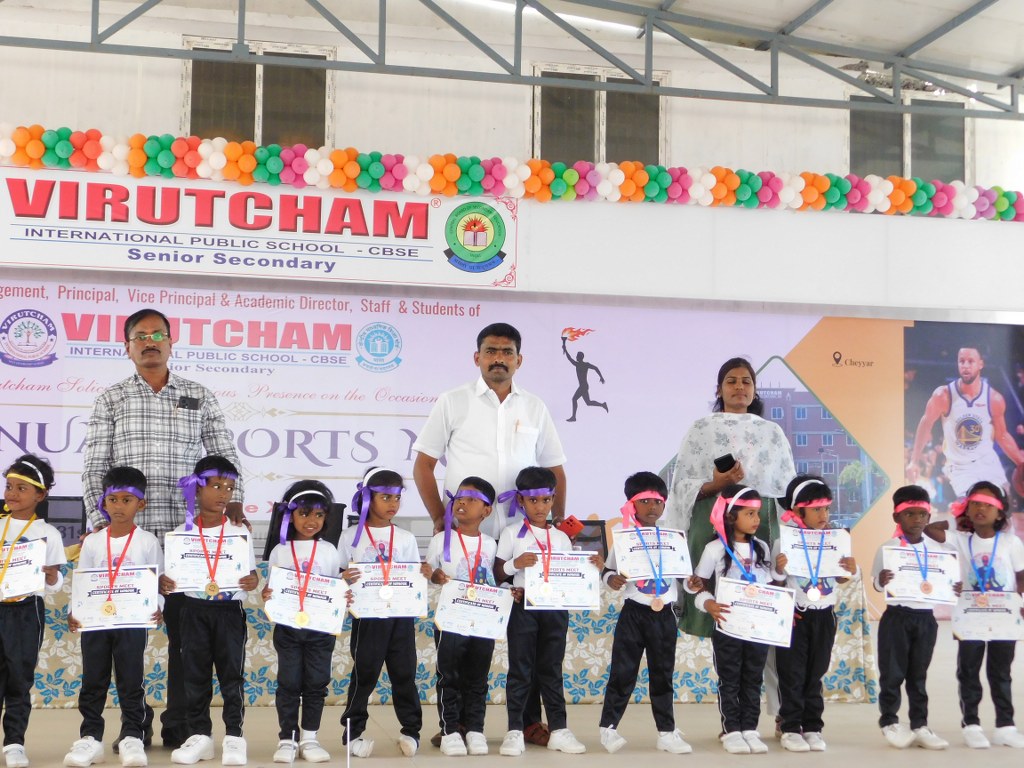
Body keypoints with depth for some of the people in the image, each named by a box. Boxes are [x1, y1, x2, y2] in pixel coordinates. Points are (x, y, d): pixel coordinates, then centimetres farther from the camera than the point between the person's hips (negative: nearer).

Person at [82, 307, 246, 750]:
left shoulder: (199, 397, 9)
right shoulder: (111, 400, 8)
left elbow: (224, 456, 8)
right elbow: (94, 469, 5)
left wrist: (232, 502, -7)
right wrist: (100, 522, -6)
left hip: (186, 532, 0)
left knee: (185, 630, 3)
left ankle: (179, 724, 13)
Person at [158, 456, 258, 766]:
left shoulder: (240, 532, 0)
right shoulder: (183, 532, 2)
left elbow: (251, 573, 1)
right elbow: (172, 573, 5)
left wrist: (252, 581, -22)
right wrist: (164, 583, -18)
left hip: (229, 610, -1)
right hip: (194, 610, 1)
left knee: (231, 673, 0)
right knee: (195, 674, 6)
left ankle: (234, 736, 7)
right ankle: (200, 735, 15)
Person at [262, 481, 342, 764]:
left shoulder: (330, 551, 5)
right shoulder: (280, 551, 2)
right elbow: (271, 589, 5)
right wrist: (266, 595, -17)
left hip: (321, 627, 1)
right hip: (287, 627, -1)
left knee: (316, 683, 6)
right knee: (289, 683, 2)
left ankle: (309, 738, 17)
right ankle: (287, 739, 10)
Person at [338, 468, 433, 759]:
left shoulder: (406, 538, 8)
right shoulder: (351, 536, 1)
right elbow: (340, 575, 2)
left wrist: (425, 575, -11)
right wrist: (344, 579, -19)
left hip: (401, 616, 2)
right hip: (368, 616, -2)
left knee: (404, 674, 6)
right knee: (364, 675, 3)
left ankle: (411, 731, 16)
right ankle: (353, 732, 14)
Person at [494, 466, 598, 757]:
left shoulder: (561, 537, 12)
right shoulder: (511, 534, 1)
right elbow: (497, 575, -1)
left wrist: (593, 567, -5)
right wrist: (515, 564, -20)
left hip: (555, 608, 3)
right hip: (524, 606, -3)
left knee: (551, 670, 8)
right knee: (520, 670, -1)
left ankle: (558, 730, 11)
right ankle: (515, 731, 2)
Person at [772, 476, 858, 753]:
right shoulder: (784, 543, -9)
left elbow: (839, 579, 11)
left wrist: (851, 572, -9)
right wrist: (779, 570, -28)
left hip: (824, 616, 4)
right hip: (795, 615, -3)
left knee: (815, 675, 11)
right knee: (792, 675, 2)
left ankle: (813, 727, 17)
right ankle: (790, 728, 9)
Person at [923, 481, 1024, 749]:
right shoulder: (961, 540, -2)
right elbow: (928, 529, -10)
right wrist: (958, 522, -1)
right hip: (970, 619, 0)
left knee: (1000, 673, 9)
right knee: (968, 672, 5)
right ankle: (971, 725, 12)